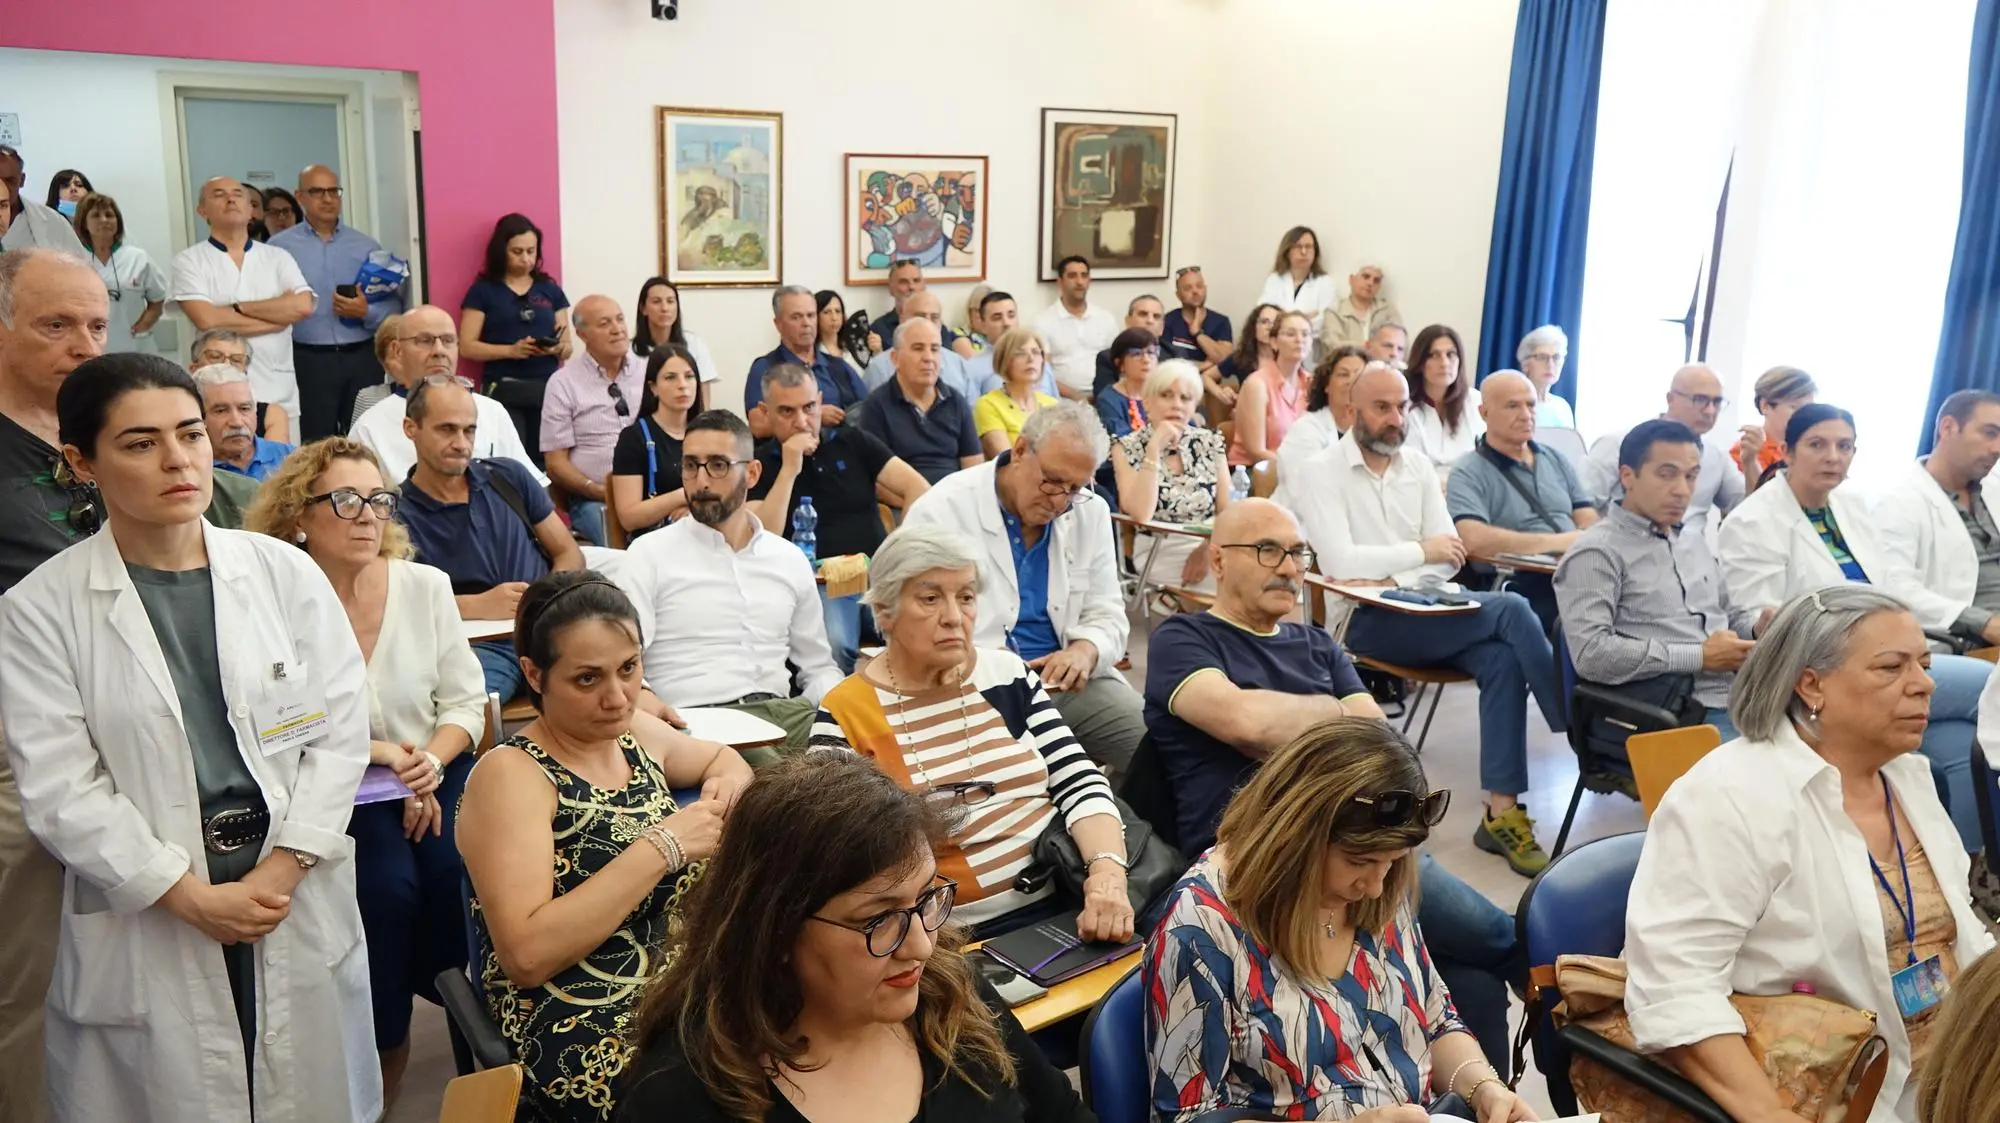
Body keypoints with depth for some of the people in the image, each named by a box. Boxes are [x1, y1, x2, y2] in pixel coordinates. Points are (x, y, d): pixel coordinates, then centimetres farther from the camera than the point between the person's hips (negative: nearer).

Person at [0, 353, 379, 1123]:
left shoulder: (286, 573, 1)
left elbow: (341, 730, -1)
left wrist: (281, 869, -10)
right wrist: (192, 897, -12)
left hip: (301, 910, 2)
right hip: (145, 925, -2)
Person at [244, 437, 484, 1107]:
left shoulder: (425, 585, -1)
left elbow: (466, 701, 2)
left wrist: (431, 761, -15)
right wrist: (381, 754, -18)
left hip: (434, 771, 3)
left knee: (454, 869, -24)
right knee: (387, 884, -26)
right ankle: (385, 1055, -2)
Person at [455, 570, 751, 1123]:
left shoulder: (635, 734, 7)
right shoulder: (510, 775, -11)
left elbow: (723, 756, 27)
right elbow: (526, 955, -21)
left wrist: (728, 785, 3)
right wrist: (661, 847, -21)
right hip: (584, 1040, -6)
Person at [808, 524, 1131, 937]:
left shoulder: (1006, 673, 9)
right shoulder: (845, 713, -3)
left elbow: (1081, 785, 2)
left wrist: (1108, 872, -17)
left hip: (1067, 906, 4)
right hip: (961, 939, -3)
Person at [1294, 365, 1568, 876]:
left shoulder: (1418, 465, 13)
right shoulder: (1322, 471, -5)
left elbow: (1449, 556, 7)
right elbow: (1341, 562, -17)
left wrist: (1392, 580, -11)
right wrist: (1421, 551, -10)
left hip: (1425, 608, 6)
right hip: (1368, 620, -5)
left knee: (1502, 658, -25)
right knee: (1511, 609, -22)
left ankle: (1502, 812, -21)